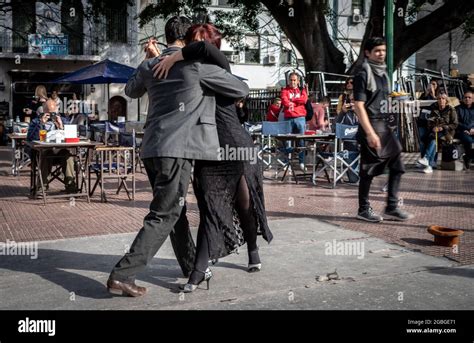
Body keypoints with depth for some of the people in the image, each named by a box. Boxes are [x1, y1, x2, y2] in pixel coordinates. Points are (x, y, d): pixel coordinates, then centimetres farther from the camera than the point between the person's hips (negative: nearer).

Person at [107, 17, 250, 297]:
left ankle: (191, 265, 30)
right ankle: (122, 276, -8)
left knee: (175, 210, 18)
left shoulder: (149, 66, 12)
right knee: (164, 216, -5)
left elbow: (131, 91, 34)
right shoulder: (198, 64, -4)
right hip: (177, 149, -7)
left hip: (153, 148, 8)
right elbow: (242, 89, 3)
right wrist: (231, 96, 25)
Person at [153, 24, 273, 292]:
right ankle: (199, 273, -4)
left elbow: (204, 48, -28)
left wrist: (172, 59, -22)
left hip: (235, 147, -3)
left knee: (245, 203, 11)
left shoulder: (221, 66, -6)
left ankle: (253, 252, 35)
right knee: (209, 209, -3)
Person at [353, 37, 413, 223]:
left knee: (397, 165, 4)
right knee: (369, 169, 0)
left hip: (385, 125, 8)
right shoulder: (363, 75, -9)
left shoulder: (384, 73, 15)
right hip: (371, 125, -8)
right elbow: (359, 105, -15)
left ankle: (391, 207, 10)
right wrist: (370, 133, -22)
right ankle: (363, 209, 12)